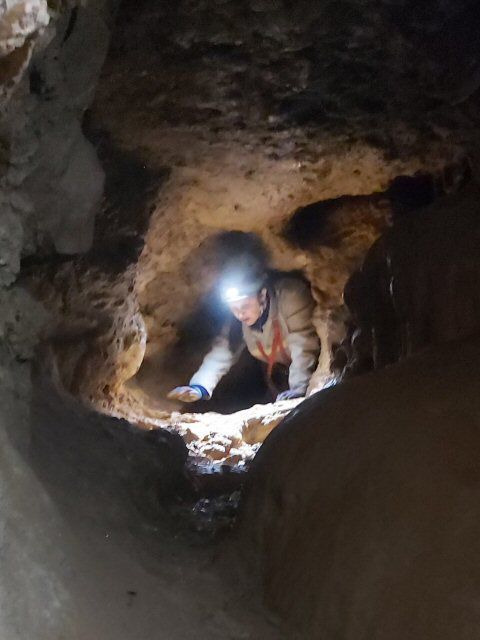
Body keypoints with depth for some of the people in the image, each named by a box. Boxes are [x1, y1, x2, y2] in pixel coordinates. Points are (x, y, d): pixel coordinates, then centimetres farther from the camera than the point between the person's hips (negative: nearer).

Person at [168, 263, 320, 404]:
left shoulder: (290, 295, -35)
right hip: (279, 368, 4)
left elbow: (304, 346, -37)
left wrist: (299, 388, -46)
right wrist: (199, 387, -35)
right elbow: (222, 351, -20)